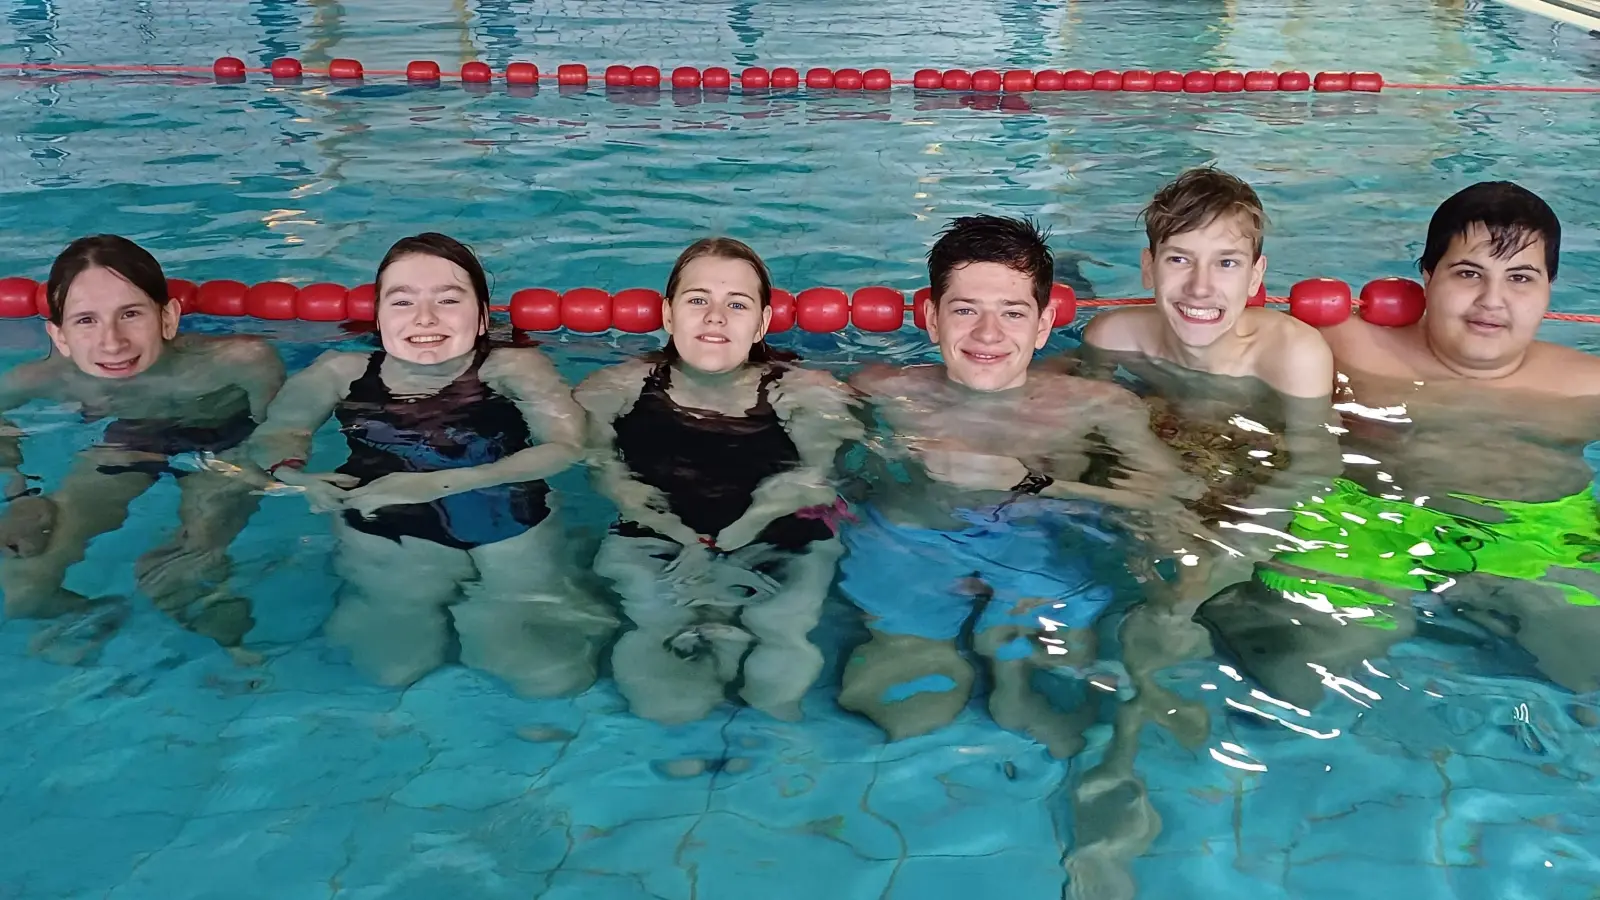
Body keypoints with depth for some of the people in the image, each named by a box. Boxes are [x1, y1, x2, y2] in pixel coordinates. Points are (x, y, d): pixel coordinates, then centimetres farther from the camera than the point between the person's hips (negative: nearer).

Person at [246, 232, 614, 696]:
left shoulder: (512, 369, -11)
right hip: (387, 544, 2)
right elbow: (276, 434, 8)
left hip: (510, 540, -2)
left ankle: (478, 612, 26)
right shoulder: (343, 373, -2)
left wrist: (440, 483, -27)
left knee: (553, 679, -4)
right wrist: (291, 475, -19)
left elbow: (566, 447, -20)